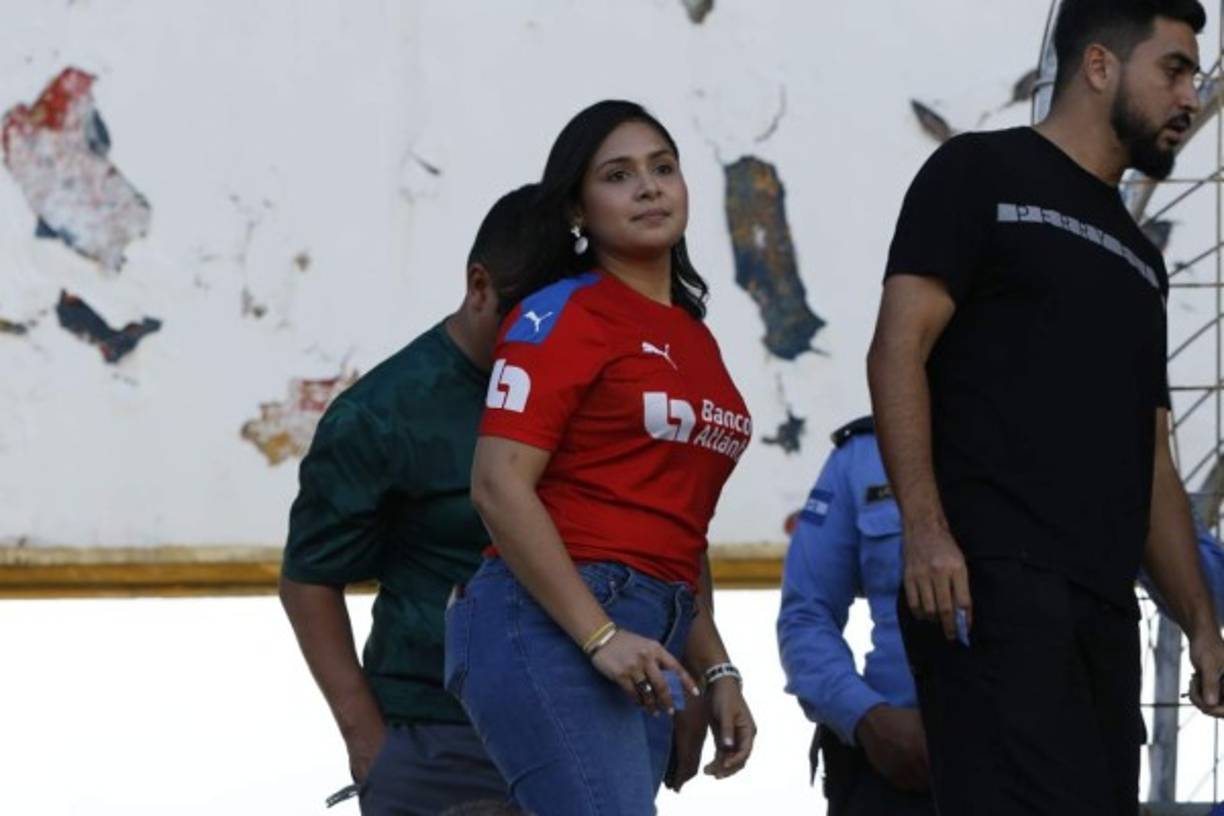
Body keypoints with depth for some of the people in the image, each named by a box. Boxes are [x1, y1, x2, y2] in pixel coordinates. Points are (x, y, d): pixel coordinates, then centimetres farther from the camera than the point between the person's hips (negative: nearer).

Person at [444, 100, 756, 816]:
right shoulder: (564, 315, -3)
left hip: (640, 647, 8)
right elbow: (500, 487, -12)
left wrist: (714, 672, 19)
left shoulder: (695, 340, 21)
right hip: (554, 628, -8)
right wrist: (601, 636, -18)